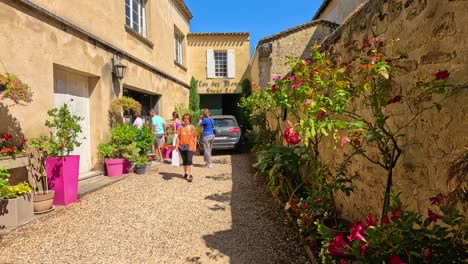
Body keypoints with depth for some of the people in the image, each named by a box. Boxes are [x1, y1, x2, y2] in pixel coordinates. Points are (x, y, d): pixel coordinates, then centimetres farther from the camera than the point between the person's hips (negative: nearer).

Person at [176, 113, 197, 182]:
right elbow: (178, 137, 6)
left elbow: (195, 137, 2)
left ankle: (190, 175, -8)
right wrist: (176, 145, -1)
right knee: (184, 161, 13)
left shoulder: (192, 127, 0)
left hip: (190, 146, -3)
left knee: (189, 160, -10)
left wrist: (195, 146, -2)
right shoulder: (180, 127, 4)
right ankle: (186, 173, 27)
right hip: (182, 146, 3)